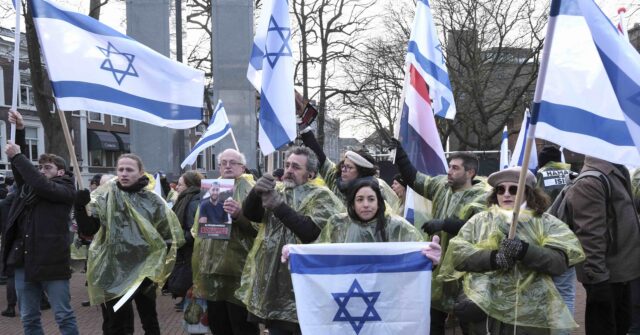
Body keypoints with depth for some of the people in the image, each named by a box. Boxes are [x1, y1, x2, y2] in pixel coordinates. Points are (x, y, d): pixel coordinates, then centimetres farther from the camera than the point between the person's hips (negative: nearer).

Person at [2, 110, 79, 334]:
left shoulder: (66, 190, -2)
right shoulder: (30, 187, 16)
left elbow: (42, 185, -18)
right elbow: (22, 169, 11)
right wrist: (19, 130, 0)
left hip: (51, 261, -6)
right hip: (23, 260, 6)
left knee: (64, 316, 0)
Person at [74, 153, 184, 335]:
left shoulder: (153, 201, -3)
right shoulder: (105, 196, -4)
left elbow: (170, 236, 4)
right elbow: (87, 229, -12)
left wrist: (156, 262, -4)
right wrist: (81, 208, -29)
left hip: (144, 272, 1)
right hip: (112, 272, 0)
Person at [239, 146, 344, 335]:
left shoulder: (321, 197, -6)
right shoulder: (277, 191, 12)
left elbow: (314, 232, -21)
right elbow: (250, 214, 2)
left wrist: (279, 206, -22)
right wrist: (256, 191, -19)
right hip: (271, 282, 5)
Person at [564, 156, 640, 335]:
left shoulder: (614, 174, 13)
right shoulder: (590, 182, -20)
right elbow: (590, 235, -25)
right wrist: (597, 278, -26)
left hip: (622, 271, 10)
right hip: (606, 275, -10)